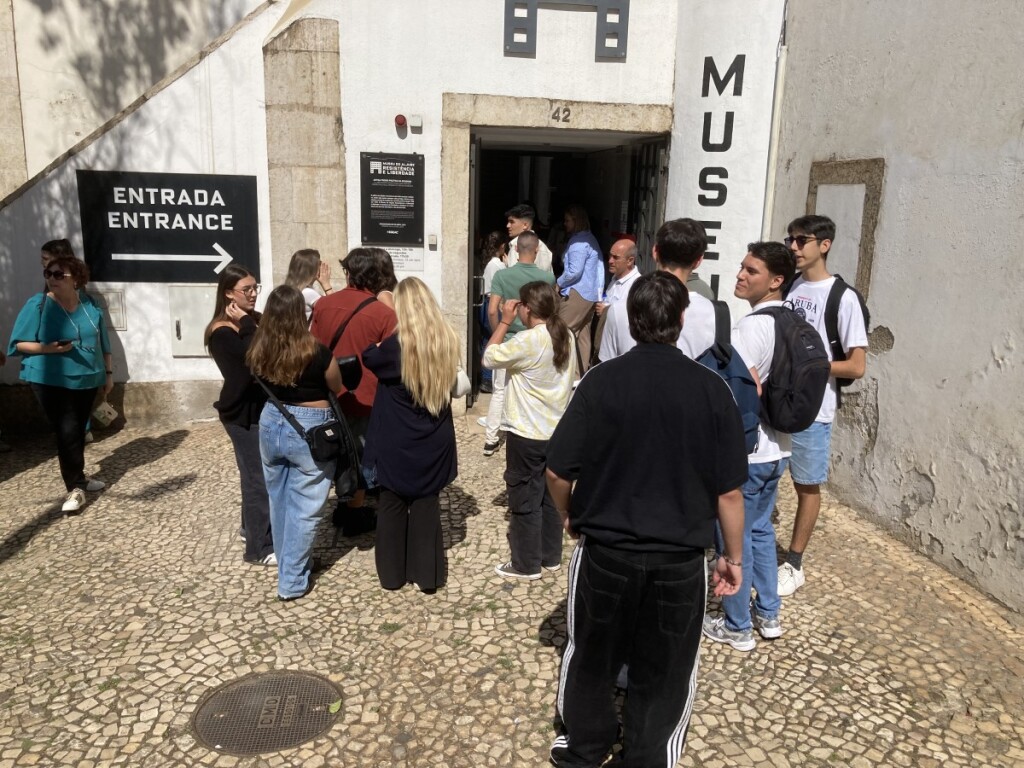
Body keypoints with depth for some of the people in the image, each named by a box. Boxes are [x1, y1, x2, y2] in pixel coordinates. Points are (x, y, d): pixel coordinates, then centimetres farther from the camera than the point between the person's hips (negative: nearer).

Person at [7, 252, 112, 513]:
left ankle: (77, 477, 27)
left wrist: (108, 373, 12)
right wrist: (47, 349, -24)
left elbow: (103, 344, 12)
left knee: (78, 431, 14)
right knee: (67, 432, -8)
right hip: (51, 381, -4)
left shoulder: (90, 307, 5)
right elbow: (18, 344, -8)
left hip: (87, 379, 4)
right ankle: (75, 488, -2)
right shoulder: (38, 304, -8)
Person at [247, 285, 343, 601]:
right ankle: (292, 581, 13)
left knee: (279, 501, 21)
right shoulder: (317, 353, -19)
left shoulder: (258, 351, -7)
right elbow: (336, 388, -2)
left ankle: (287, 564, 38)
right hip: (309, 431, -5)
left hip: (271, 424, 5)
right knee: (303, 508, 6)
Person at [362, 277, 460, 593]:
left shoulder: (397, 343, -19)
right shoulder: (448, 340, -6)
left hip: (396, 443, -3)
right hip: (433, 442, 3)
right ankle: (428, 573, 21)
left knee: (392, 505, 13)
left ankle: (392, 573, 24)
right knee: (427, 505, 14)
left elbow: (370, 358, 1)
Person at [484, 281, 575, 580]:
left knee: (525, 499, 5)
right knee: (550, 495, 18)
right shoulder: (566, 336, 1)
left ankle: (526, 564, 16)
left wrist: (504, 321, -6)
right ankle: (551, 556, 30)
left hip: (528, 434, -8)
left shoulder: (528, 341, -22)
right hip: (557, 430, 8)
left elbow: (489, 358, -11)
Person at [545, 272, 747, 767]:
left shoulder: (602, 381, -13)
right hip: (680, 560, 0)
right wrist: (733, 557, 8)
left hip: (604, 551, 1)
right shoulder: (711, 389, -11)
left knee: (592, 658, 22)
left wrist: (570, 517, 11)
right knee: (663, 675, 18)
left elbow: (558, 472, -9)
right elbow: (729, 491, -7)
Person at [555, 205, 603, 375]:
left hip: (577, 293, -10)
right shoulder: (589, 238, 17)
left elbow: (574, 271, -22)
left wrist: (558, 283, -6)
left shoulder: (578, 242, -14)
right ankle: (582, 373, 15)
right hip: (590, 293, 10)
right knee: (582, 335, 11)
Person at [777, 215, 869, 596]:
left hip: (811, 410, -5)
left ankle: (793, 565, 24)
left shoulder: (842, 297, -12)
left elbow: (857, 366, -14)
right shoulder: (788, 286, 6)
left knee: (807, 487, 10)